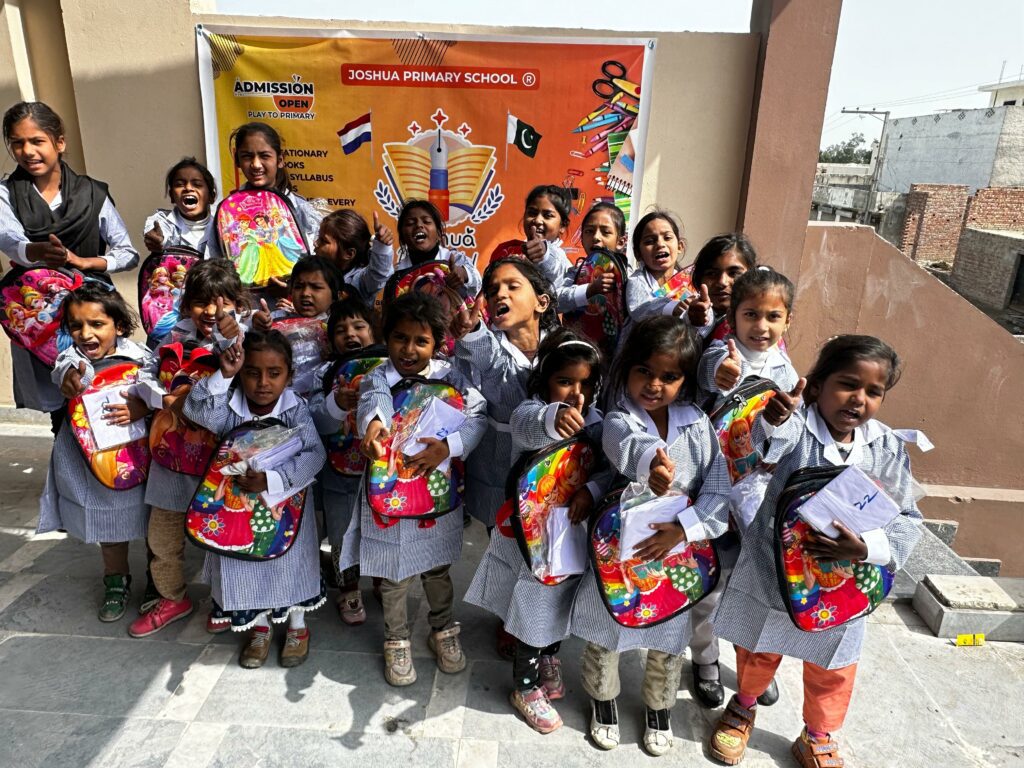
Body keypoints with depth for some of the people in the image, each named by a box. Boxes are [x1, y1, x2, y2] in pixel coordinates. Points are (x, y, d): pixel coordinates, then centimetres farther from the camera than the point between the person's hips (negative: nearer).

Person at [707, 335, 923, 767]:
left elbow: (907, 520, -6)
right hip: (771, 572, -2)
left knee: (832, 670, 22)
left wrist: (866, 548, -24)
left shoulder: (888, 449, -9)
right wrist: (773, 419, -66)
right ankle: (743, 708, 52)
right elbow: (771, 441, -43)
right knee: (758, 653, 22)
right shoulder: (794, 427, -19)